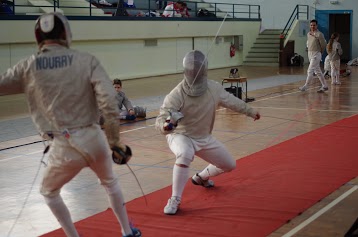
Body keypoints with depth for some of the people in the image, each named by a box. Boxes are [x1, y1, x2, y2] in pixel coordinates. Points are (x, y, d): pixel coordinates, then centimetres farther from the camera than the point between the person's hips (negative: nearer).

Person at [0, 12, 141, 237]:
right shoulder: (87, 60, -3)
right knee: (110, 182, 33)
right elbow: (109, 101, -13)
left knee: (49, 192, 29)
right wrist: (114, 141, -8)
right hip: (93, 139, 1)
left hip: (64, 146, -1)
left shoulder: (28, 66, -1)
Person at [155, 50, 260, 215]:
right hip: (180, 136, -6)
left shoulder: (213, 88, -15)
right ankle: (175, 200, -27)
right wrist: (165, 126, -60)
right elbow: (160, 120, -35)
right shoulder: (177, 94, -30)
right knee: (185, 155, -41)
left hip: (204, 138, 6)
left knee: (230, 165, 14)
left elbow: (231, 100, 5)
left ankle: (201, 177, 44)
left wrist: (250, 111, 18)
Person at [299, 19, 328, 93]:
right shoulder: (308, 34, 9)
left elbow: (323, 45, -6)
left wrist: (320, 52, 5)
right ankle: (324, 86, 20)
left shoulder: (319, 34, -12)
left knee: (310, 70, -11)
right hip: (310, 54, 8)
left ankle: (305, 86, -8)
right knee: (317, 71, 12)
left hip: (316, 54, -8)